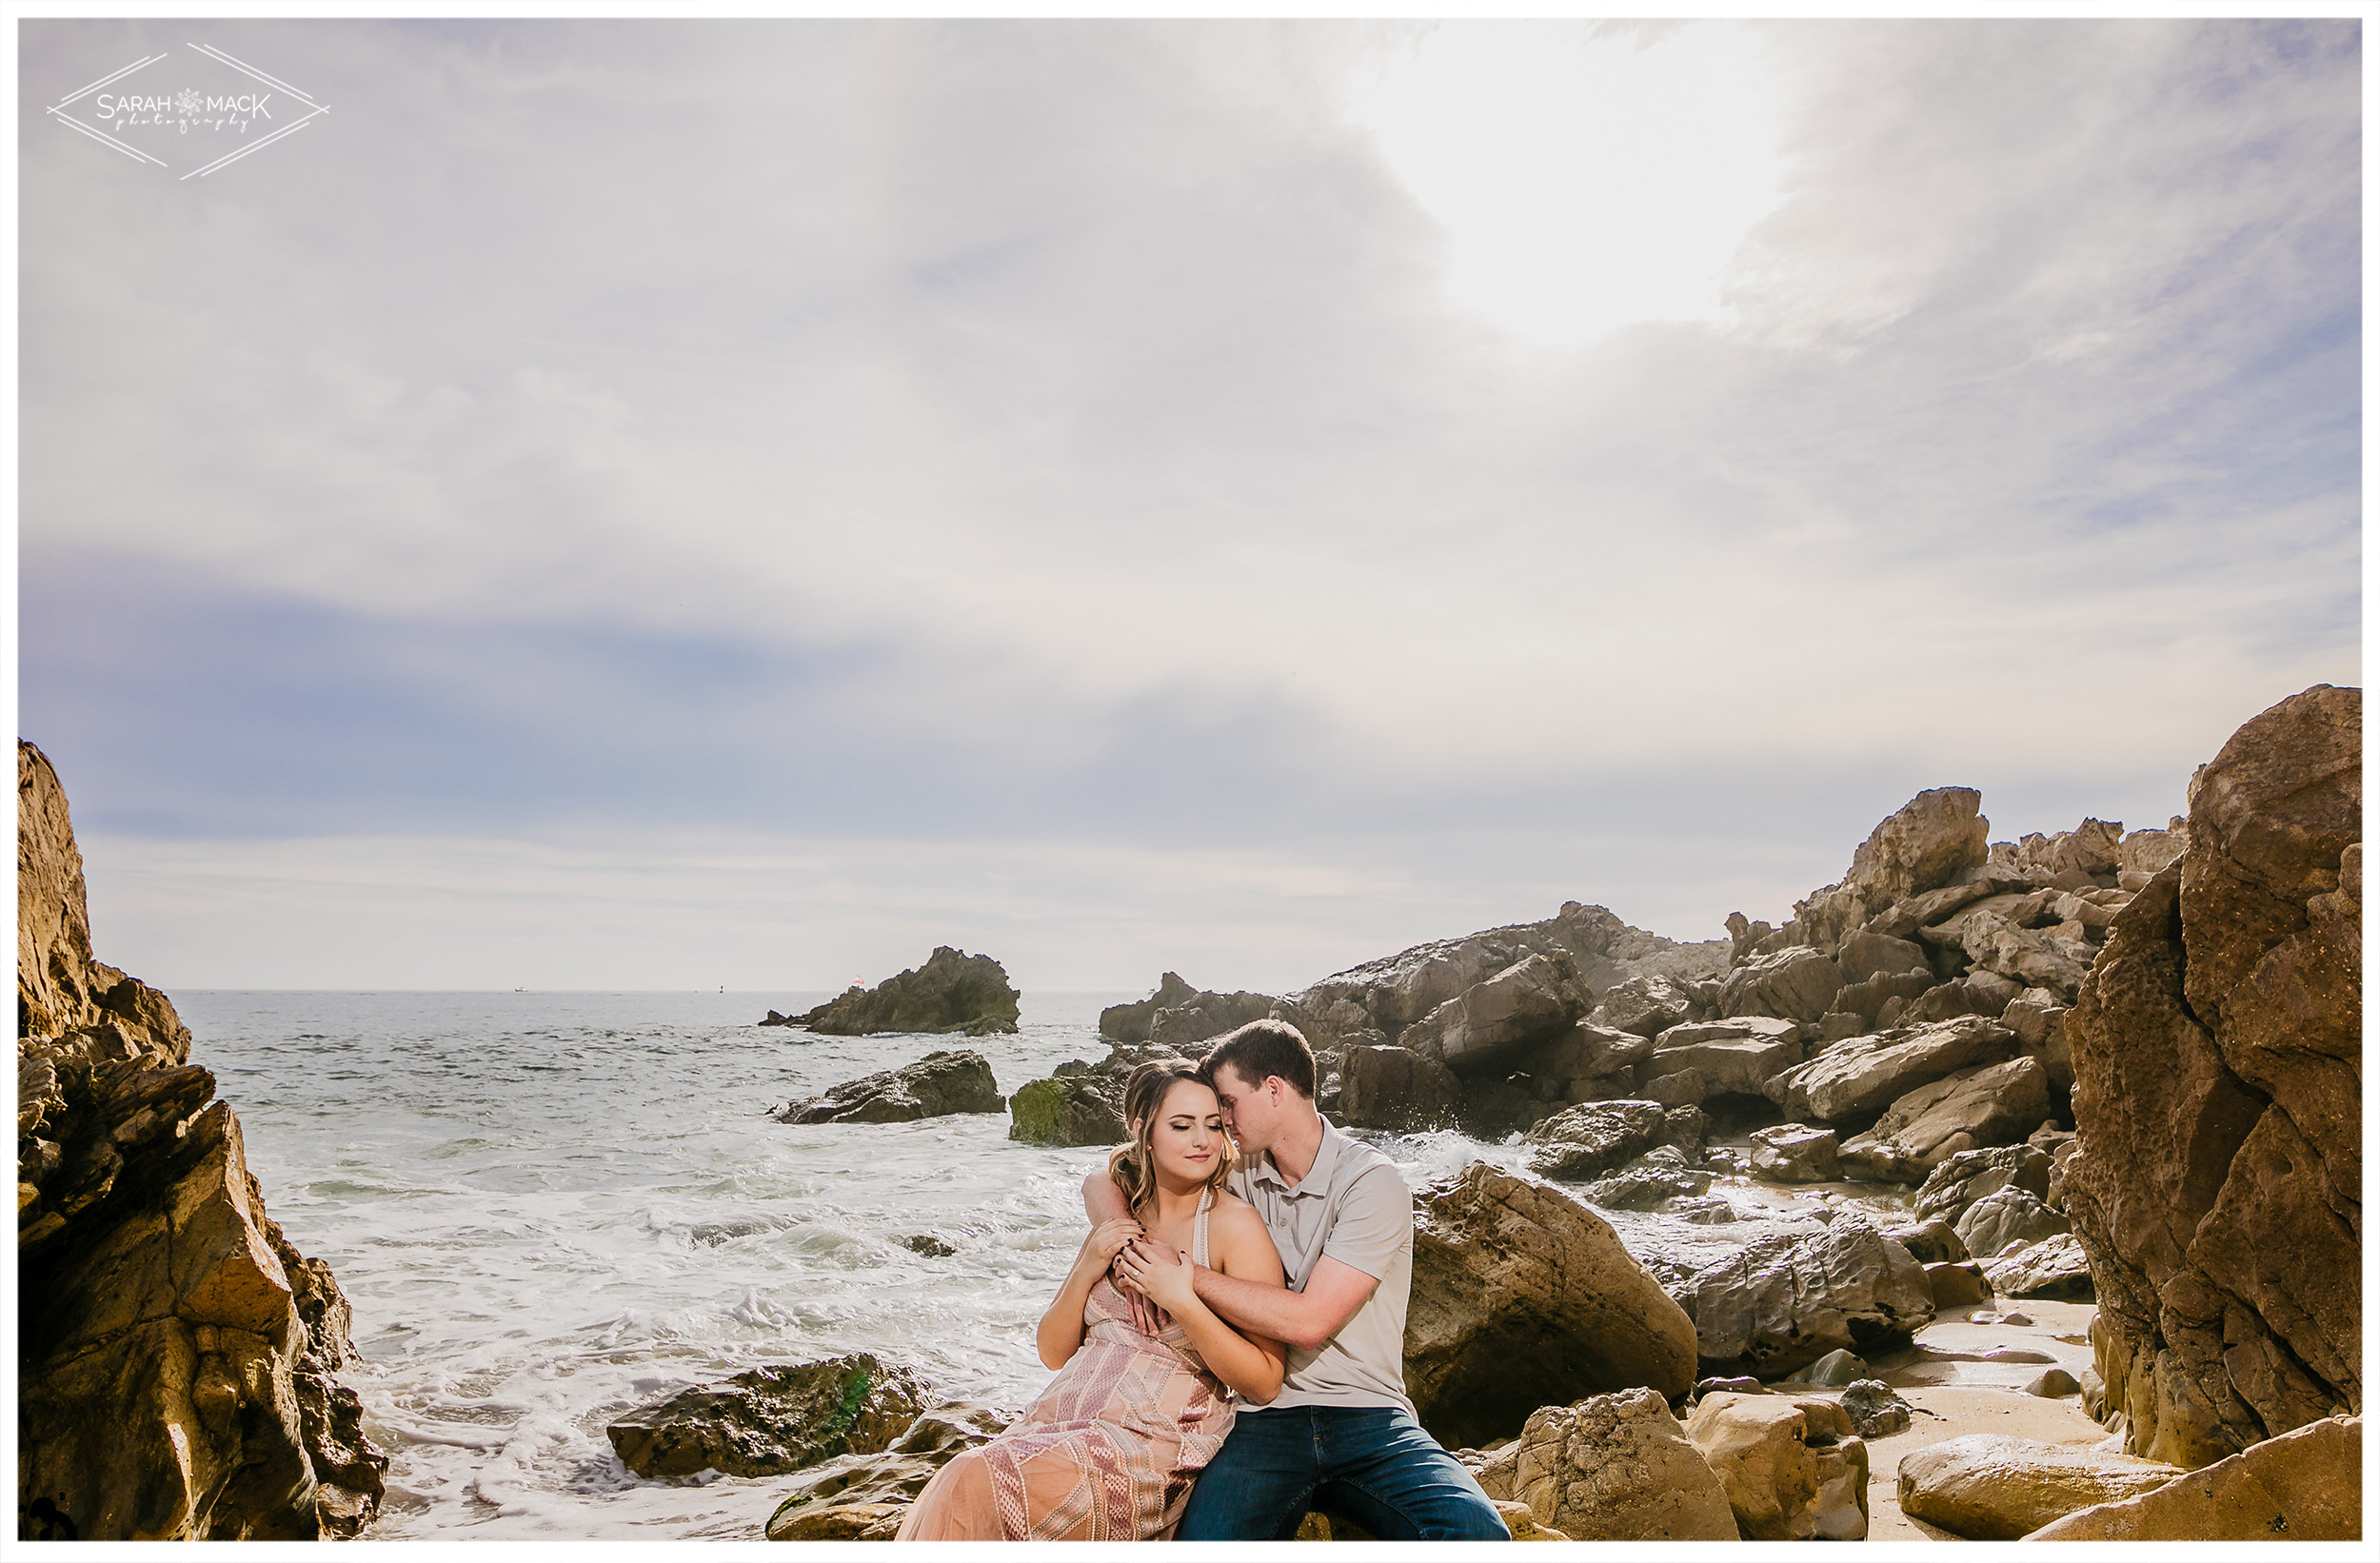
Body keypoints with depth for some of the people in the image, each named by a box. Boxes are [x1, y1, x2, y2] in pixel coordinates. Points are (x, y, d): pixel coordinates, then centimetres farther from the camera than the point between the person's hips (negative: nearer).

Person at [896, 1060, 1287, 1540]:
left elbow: (1264, 1384, -8)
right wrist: (1086, 1271, -2)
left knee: (979, 1485, -25)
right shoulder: (1118, 1217, 14)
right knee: (958, 1489, -22)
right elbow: (1053, 1353, 15)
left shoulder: (1234, 1223, -5)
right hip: (1061, 1420, 6)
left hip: (1155, 1443, -5)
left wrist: (1181, 1300, -18)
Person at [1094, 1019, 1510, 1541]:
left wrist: (1185, 1277, -11)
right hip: (1266, 1417, 2)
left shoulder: (1373, 1181, -6)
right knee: (1207, 1539, -30)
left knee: (1476, 1533, -29)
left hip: (1368, 1416, -2)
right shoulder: (1238, 1173, 10)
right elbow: (1102, 1182, 15)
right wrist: (1130, 1253, -6)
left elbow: (1309, 1320, -14)